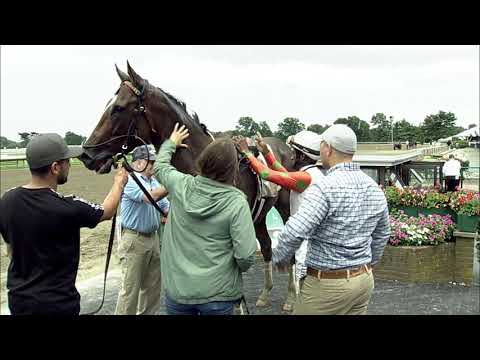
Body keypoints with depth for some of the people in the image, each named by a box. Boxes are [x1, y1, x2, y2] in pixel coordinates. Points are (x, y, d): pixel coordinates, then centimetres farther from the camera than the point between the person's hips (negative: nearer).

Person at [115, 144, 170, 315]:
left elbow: (166, 207, 12)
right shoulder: (130, 180, -13)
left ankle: (148, 312, 30)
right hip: (134, 240, -8)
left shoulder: (154, 181, 11)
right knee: (130, 288, -1)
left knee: (153, 285, 16)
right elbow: (151, 197, -29)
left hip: (153, 237, 8)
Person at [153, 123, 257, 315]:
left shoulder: (180, 186, -9)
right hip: (218, 293, -2)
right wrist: (240, 268, 3)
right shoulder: (236, 201, -18)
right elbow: (246, 255, -19)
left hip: (176, 289, 2)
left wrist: (172, 143, 31)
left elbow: (160, 165, 14)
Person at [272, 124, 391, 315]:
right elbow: (382, 234, 16)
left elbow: (295, 232, -28)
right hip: (364, 279, 7)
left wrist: (279, 257, -10)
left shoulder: (324, 187, -20)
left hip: (328, 283, -7)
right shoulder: (375, 188, 4)